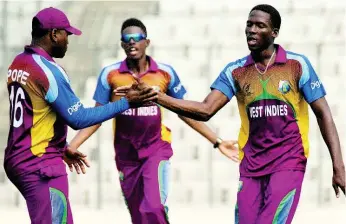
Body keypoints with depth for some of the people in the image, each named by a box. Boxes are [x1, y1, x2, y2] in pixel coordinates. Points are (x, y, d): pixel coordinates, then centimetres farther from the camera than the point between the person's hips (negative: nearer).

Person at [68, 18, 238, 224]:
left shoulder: (165, 73, -5)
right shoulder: (110, 74, -5)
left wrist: (217, 142, 4)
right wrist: (71, 146, -7)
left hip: (156, 150, -2)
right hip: (126, 154, 2)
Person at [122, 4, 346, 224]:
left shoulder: (297, 64, -3)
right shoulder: (235, 71, 4)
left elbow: (323, 113, 0)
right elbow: (205, 110, -4)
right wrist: (156, 96, -16)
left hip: (289, 162, -4)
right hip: (251, 164, 4)